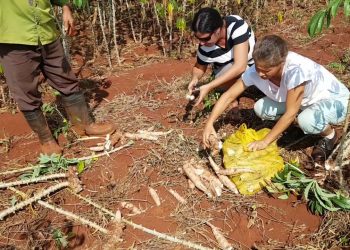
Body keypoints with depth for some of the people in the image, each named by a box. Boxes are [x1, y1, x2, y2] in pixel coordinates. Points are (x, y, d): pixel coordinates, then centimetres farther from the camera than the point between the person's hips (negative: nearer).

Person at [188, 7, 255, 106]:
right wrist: (195, 78, -28)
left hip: (252, 63, 0)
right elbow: (199, 67, -4)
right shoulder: (205, 47, -27)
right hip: (226, 71, 0)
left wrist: (209, 86, -45)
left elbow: (240, 66, -42)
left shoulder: (236, 25, -36)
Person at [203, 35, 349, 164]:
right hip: (305, 100, 5)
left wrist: (265, 141, -26)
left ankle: (329, 135, -2)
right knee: (260, 108, -16)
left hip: (334, 99, -5)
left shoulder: (296, 70, -38)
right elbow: (229, 95, -16)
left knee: (307, 120, -37)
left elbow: (290, 113, -31)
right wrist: (209, 123, -25)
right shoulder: (256, 71, -23)